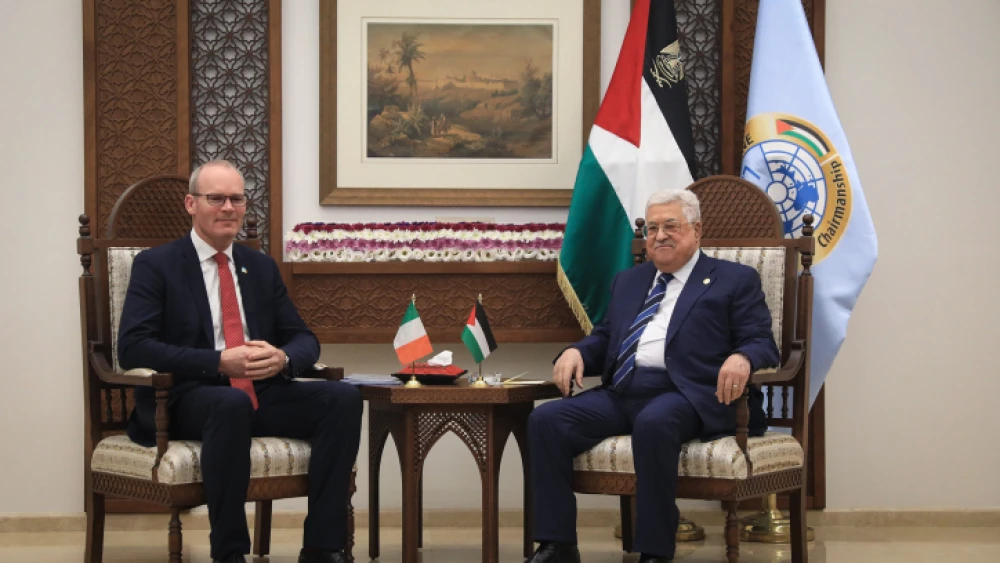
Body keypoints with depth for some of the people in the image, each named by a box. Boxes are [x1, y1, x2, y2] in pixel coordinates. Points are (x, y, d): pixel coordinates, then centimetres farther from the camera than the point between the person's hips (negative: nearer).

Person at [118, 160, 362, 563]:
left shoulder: (262, 268, 18)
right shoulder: (155, 265, 1)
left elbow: (304, 339, 15)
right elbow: (132, 348, -11)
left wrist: (282, 359, -12)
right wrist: (219, 362, -21)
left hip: (261, 393, 5)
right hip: (186, 400, -5)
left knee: (343, 397, -20)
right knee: (232, 403, -39)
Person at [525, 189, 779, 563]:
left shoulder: (735, 280, 10)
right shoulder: (628, 281, 27)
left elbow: (763, 345, 1)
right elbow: (604, 338, 26)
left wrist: (741, 358, -23)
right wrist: (576, 352, 2)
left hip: (684, 395, -6)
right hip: (620, 395, 6)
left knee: (653, 424, -39)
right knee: (546, 419, -19)